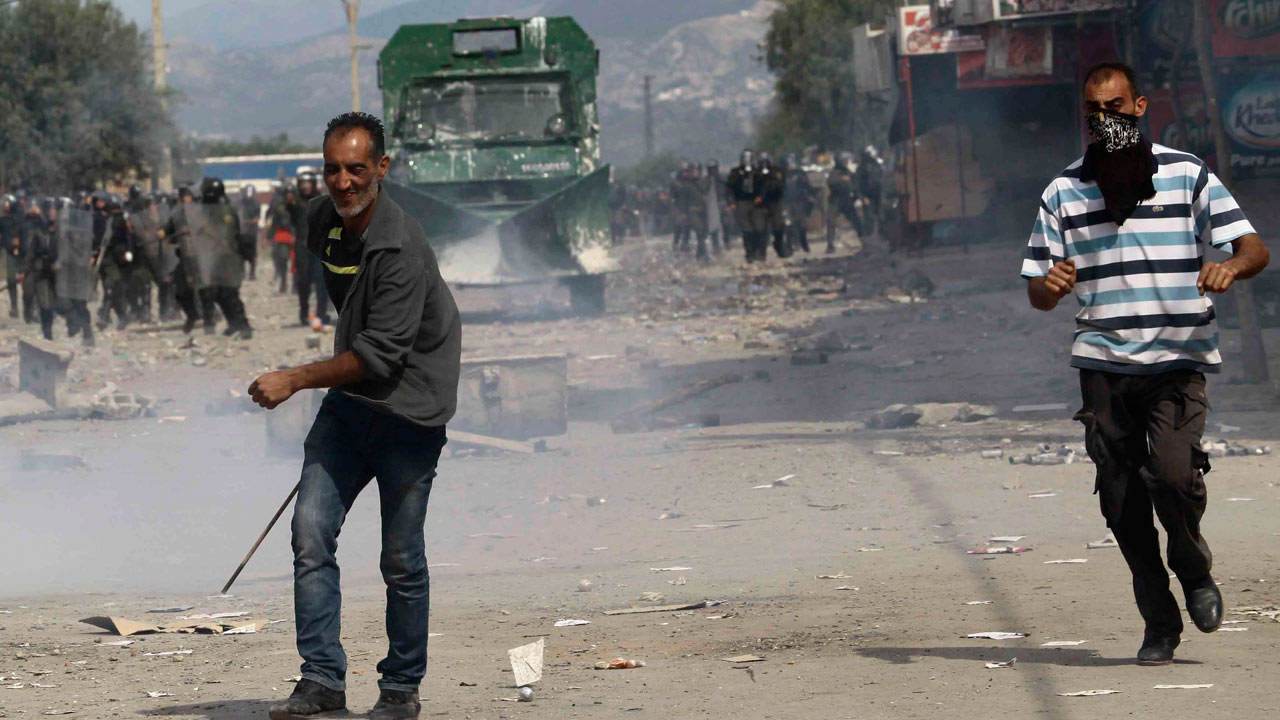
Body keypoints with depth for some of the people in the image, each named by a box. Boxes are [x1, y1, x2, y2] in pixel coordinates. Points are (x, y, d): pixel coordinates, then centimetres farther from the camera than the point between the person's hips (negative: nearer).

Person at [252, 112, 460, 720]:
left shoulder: (403, 249, -22)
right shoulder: (321, 219, 2)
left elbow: (380, 354, -24)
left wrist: (294, 380, -24)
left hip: (409, 408, -7)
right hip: (348, 402, 7)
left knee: (401, 559, -1)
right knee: (311, 533, -7)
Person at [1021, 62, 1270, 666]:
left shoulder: (1187, 174, 4)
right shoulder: (1063, 192, 11)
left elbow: (1254, 248, 0)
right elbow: (1037, 292, 12)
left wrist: (1231, 267, -24)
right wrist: (1051, 286, -13)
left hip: (1178, 361, -2)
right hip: (1103, 363, 3)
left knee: (1173, 474, -21)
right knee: (1121, 500, -1)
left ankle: (1194, 571, 9)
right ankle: (1159, 624, 14)